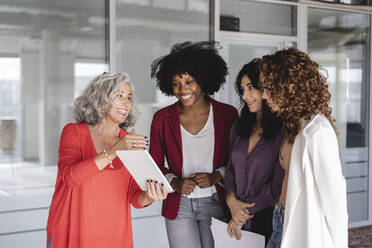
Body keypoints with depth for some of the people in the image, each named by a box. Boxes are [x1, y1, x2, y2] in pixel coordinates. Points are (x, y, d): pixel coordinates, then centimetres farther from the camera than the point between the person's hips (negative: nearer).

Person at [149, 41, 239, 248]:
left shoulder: (227, 114, -1)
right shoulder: (162, 118, 1)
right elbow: (155, 165, 7)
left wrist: (216, 176, -12)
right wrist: (175, 183, -11)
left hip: (215, 203, 0)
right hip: (179, 206, 0)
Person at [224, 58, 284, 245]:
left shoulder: (283, 131, -13)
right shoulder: (239, 127, 8)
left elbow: (278, 184, -14)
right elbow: (230, 169, 10)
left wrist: (246, 213, -9)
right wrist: (232, 201, -7)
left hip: (267, 220, -5)